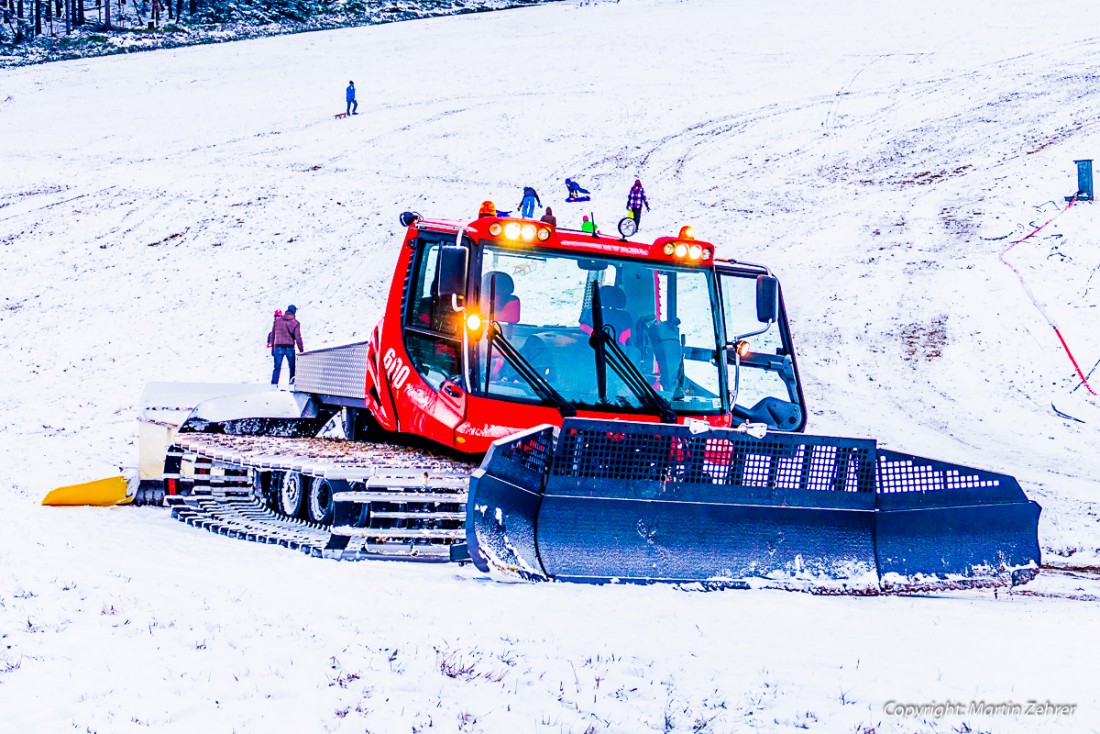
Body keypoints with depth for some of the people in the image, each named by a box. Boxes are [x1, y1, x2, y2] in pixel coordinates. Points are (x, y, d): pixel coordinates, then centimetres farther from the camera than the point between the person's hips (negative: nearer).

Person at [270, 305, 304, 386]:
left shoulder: (277, 320, 6)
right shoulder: (295, 323, -3)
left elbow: (272, 335, 10)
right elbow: (298, 338, -5)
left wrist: (272, 347, 19)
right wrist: (301, 351, 0)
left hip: (278, 347, 2)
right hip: (289, 348, -2)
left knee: (277, 368, 5)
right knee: (292, 368, 10)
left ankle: (273, 385, -2)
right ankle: (292, 384, 6)